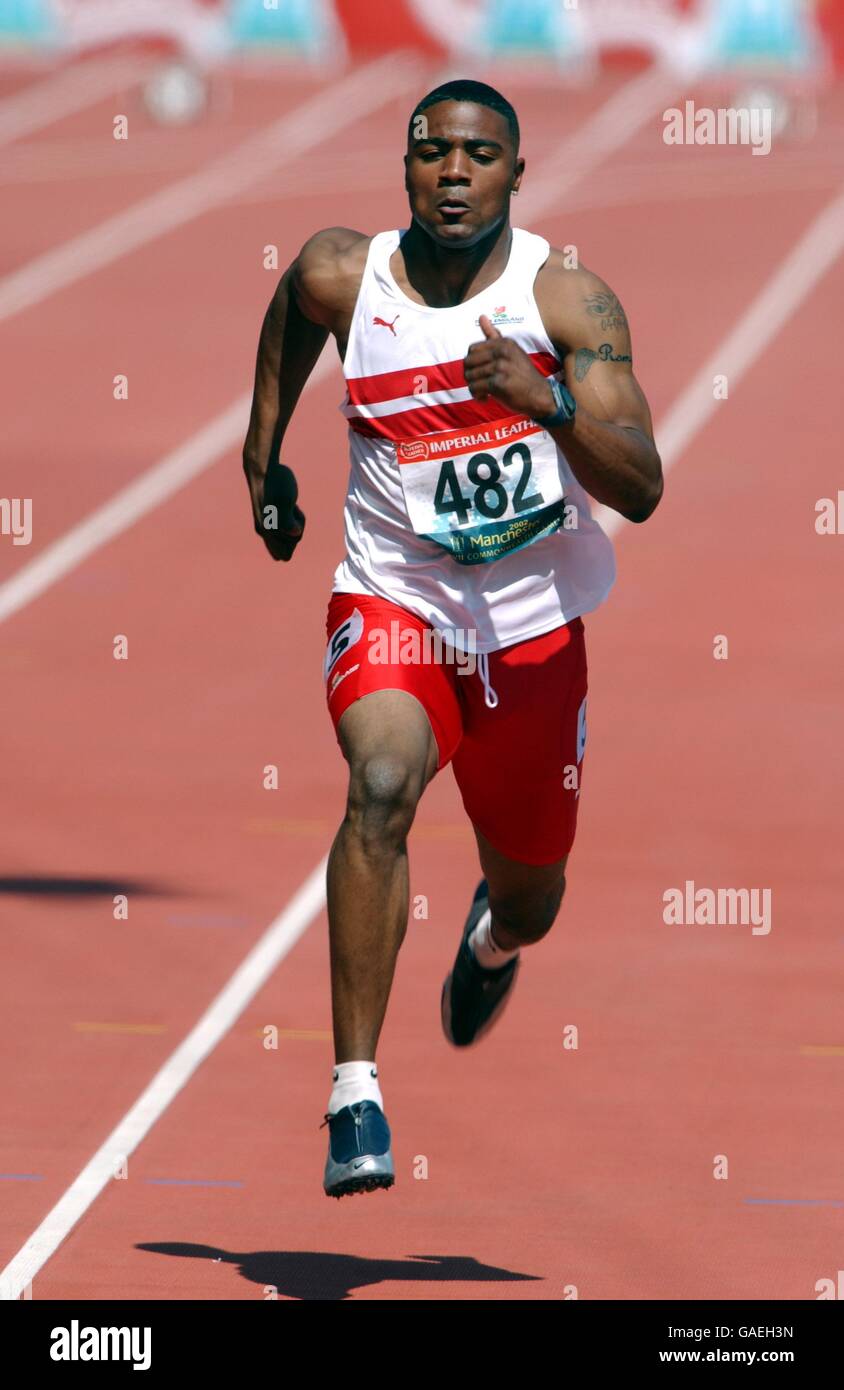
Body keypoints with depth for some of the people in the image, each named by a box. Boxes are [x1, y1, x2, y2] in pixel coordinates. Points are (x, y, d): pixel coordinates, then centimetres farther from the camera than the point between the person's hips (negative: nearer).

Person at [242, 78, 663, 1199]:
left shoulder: (567, 299, -13)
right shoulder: (342, 278, -8)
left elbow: (642, 491, -19)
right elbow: (291, 316, 19)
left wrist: (546, 400, -34)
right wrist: (265, 461, 21)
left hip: (534, 623, 1)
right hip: (392, 601, -1)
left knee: (529, 889, 17)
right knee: (383, 783, -32)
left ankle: (492, 937, 60)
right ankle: (356, 1096, -33)